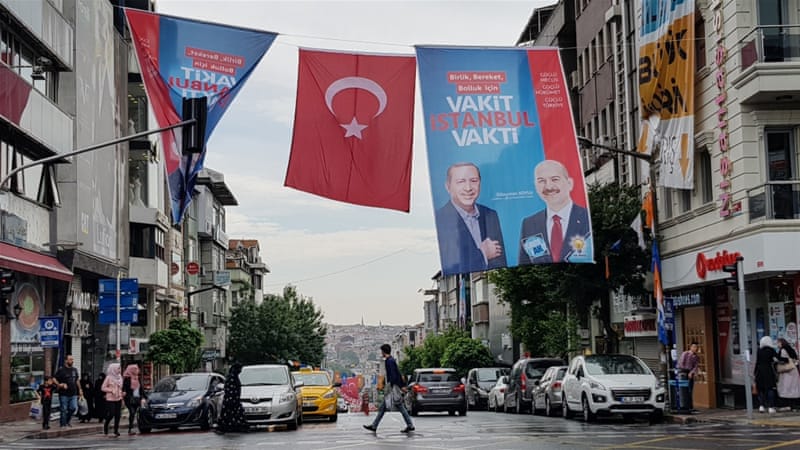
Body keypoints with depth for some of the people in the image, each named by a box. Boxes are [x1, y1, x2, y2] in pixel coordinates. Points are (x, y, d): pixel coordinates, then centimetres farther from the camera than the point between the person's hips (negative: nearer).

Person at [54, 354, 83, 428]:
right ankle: (63, 424, 8)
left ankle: (67, 421, 20)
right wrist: (61, 385, -19)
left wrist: (80, 389, 18)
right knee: (64, 410, -2)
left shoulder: (74, 370, 13)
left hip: (73, 394, 5)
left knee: (74, 408, -1)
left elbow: (77, 381, 23)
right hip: (64, 394, -5)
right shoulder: (61, 370, -5)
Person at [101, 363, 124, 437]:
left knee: (117, 415, 0)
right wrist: (111, 390, -18)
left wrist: (122, 393, 6)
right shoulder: (109, 377, -6)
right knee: (111, 414, -9)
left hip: (118, 398, 5)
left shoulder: (119, 377, 12)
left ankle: (116, 431, 5)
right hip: (110, 399, -5)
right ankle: (105, 425, 19)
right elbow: (103, 388, -7)